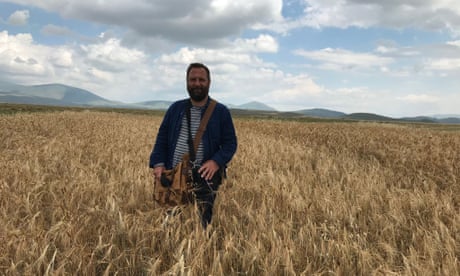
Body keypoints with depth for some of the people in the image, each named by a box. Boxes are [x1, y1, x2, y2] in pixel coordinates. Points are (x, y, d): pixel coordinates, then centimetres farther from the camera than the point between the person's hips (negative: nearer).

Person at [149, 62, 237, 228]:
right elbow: (162, 138, 12)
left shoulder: (221, 112, 3)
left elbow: (230, 143, 2)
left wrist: (216, 161, -16)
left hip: (204, 178, -2)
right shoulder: (175, 109, 11)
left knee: (201, 225, -2)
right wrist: (158, 163, -4)